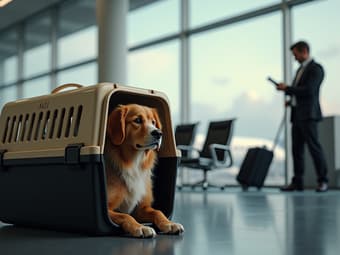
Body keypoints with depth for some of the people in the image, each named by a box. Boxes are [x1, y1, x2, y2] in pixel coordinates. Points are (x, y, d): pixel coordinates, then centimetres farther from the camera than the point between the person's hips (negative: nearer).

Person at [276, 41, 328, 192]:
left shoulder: (316, 69, -7)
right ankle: (297, 182, 8)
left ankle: (323, 181, -2)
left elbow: (308, 91, -18)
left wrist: (287, 88, -12)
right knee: (297, 149, 6)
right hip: (297, 115, 9)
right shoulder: (301, 69, 22)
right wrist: (291, 100, 12)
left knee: (313, 146, -9)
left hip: (308, 115, -9)